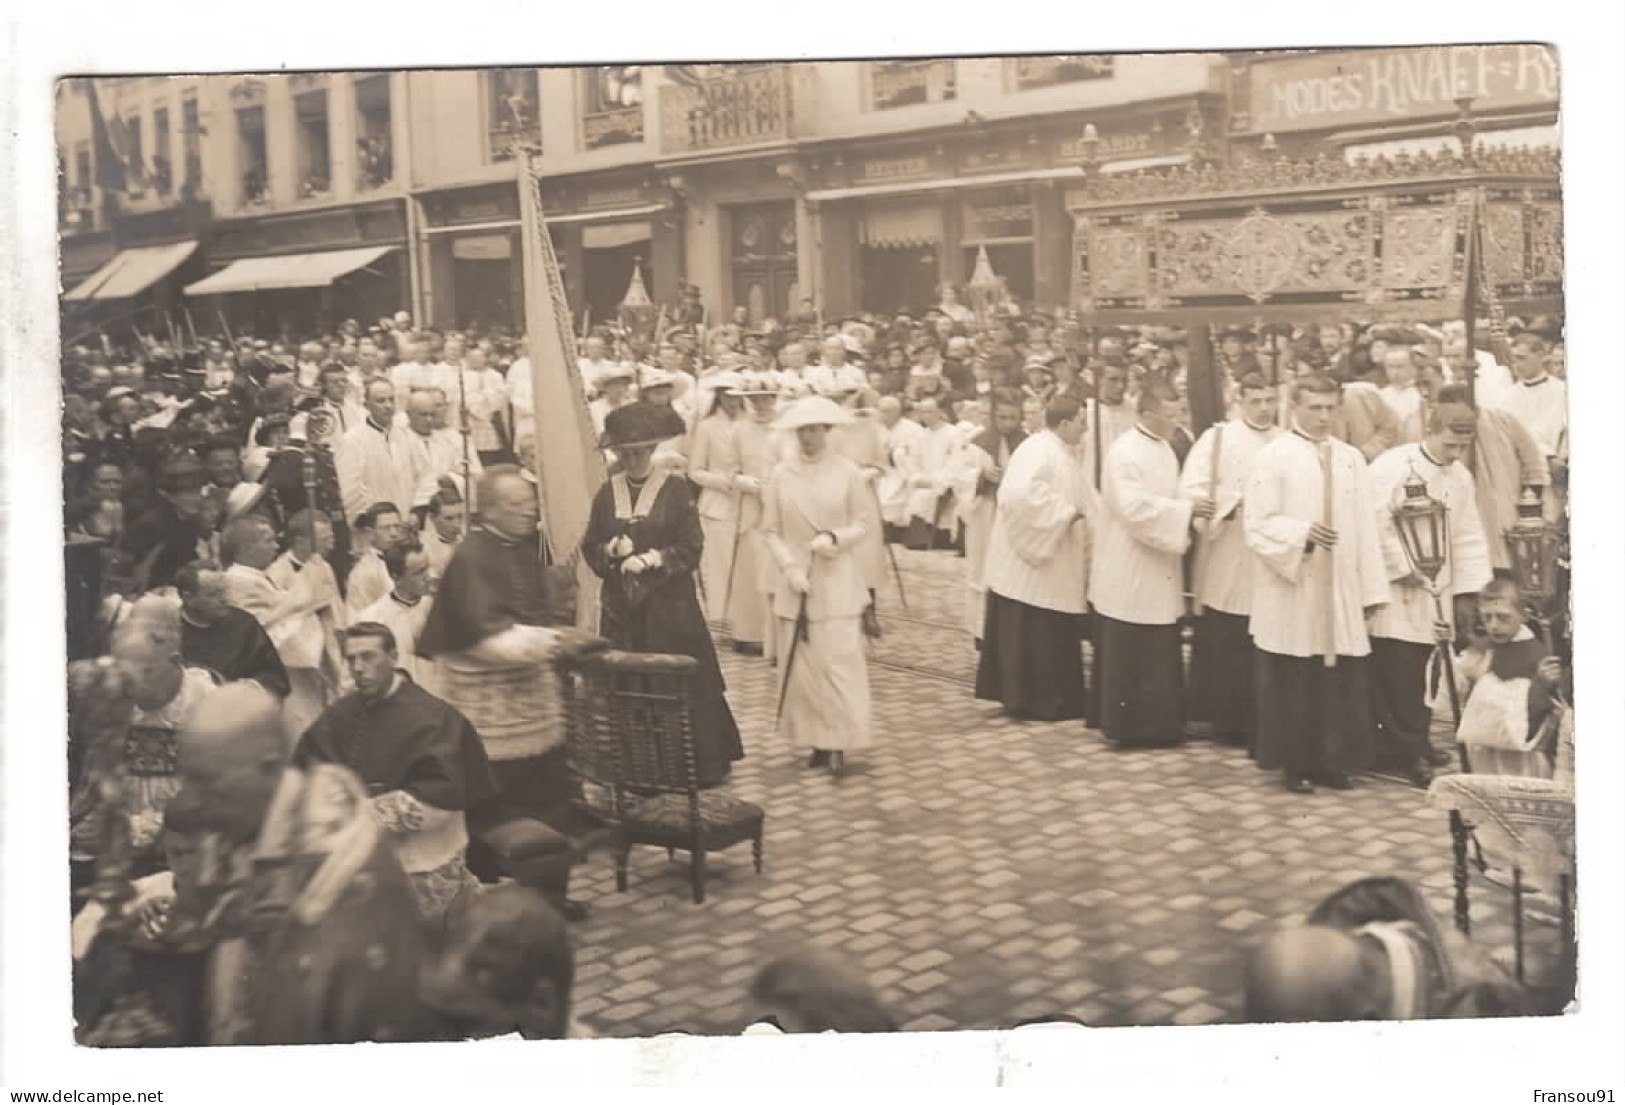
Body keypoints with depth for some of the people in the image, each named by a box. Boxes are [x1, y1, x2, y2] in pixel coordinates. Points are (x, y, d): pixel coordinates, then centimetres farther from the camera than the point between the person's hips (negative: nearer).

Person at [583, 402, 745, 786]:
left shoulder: (676, 489, -3)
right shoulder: (607, 493, 7)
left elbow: (692, 548, -6)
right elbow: (589, 549, 8)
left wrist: (654, 558, -19)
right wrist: (612, 550, -12)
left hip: (671, 607, -3)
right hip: (622, 608, 3)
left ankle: (701, 763, 11)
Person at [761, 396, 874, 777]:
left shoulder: (847, 472, -2)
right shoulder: (782, 474, 2)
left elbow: (862, 525, 2)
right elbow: (770, 530, 4)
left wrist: (834, 538, -17)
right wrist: (789, 567, -9)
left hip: (837, 580, -2)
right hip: (795, 583, 2)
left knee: (839, 660, -6)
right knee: (799, 664, 2)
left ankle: (838, 743, 1)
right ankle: (816, 741, 12)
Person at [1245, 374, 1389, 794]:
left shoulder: (1352, 458, 10)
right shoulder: (1274, 456, -3)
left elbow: (1365, 528, 9)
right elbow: (1257, 523, -8)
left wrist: (1371, 589, 5)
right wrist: (1302, 533, -24)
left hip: (1340, 591, 4)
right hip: (1290, 594, -4)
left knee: (1339, 680, 4)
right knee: (1293, 682, 2)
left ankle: (1331, 759, 16)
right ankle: (1294, 763, 13)